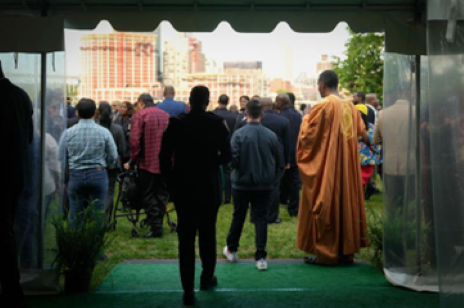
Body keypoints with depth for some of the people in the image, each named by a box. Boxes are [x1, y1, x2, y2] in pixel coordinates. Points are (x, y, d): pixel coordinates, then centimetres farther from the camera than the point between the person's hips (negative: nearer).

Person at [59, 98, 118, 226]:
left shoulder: (68, 133, -3)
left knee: (75, 215, 8)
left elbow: (62, 158, 1)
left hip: (75, 176, 1)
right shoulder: (104, 132, -5)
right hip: (98, 175, -1)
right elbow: (113, 157, -1)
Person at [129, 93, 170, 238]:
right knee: (161, 194, 15)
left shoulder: (139, 115, -6)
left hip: (147, 162, -4)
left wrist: (133, 160, -3)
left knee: (148, 196, 4)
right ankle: (158, 222, 17)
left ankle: (155, 227, 0)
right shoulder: (166, 115, 8)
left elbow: (135, 140, -13)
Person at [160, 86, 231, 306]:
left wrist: (171, 184, 5)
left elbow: (164, 157, -7)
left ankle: (188, 289, 2)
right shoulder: (217, 123, -8)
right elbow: (226, 156, -6)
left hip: (183, 188, 0)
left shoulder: (176, 123, -6)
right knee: (207, 233, 17)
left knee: (186, 238, 3)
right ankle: (207, 278, 31)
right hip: (209, 188, 0)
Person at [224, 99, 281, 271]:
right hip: (264, 185, 1)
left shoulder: (239, 134, -14)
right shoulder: (271, 135, -6)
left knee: (238, 217, 15)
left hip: (242, 184, -1)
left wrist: (236, 171, 6)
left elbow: (233, 159, -17)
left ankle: (232, 250, 32)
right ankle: (261, 257, 3)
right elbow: (278, 161, 1)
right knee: (261, 218, 6)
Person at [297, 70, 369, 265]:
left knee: (326, 205, 1)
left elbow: (308, 134, -9)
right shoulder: (350, 106, 6)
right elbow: (362, 134, 8)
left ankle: (325, 253, 5)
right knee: (346, 203, 12)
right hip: (348, 165, 7)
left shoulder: (323, 105, -13)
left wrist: (306, 119, 7)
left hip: (326, 164, -7)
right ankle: (347, 251, 18)